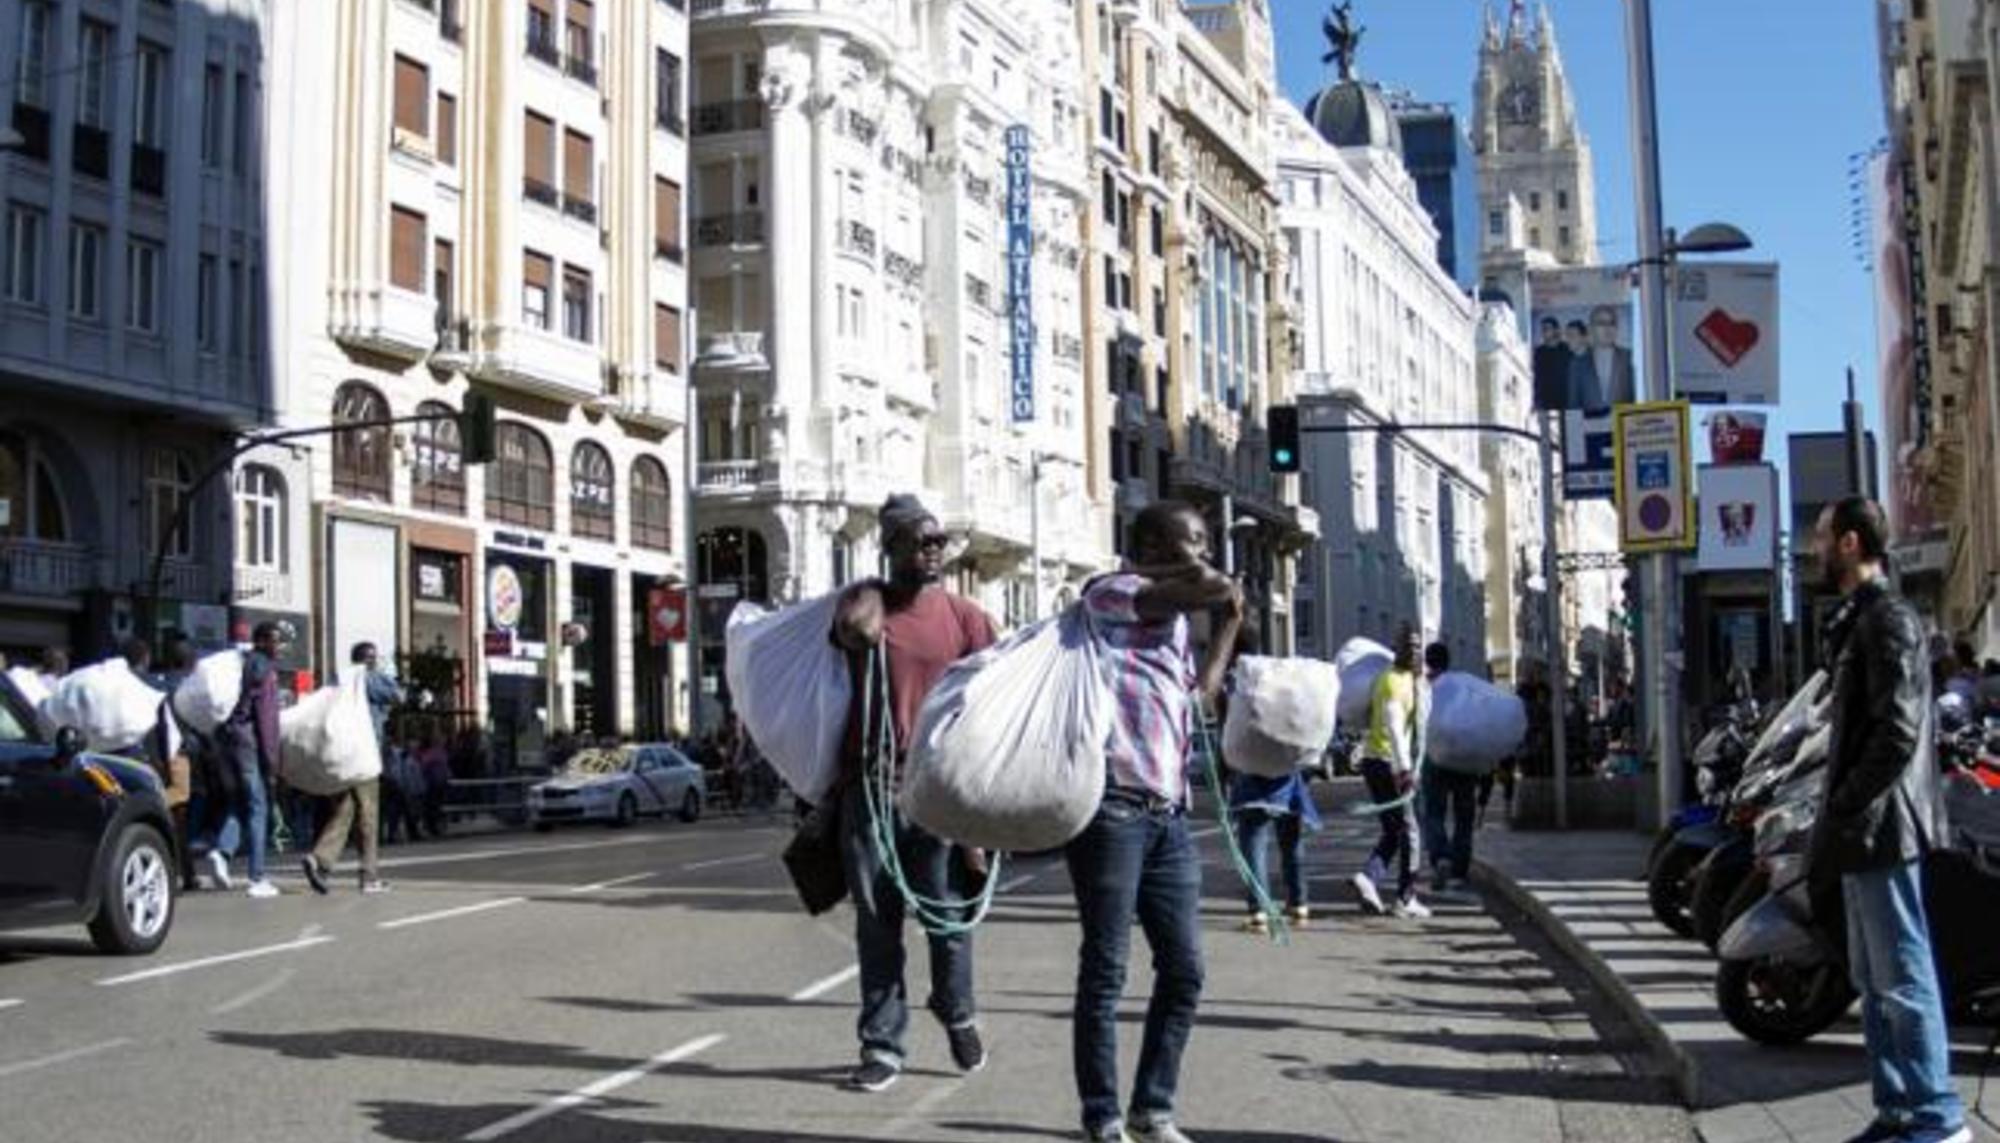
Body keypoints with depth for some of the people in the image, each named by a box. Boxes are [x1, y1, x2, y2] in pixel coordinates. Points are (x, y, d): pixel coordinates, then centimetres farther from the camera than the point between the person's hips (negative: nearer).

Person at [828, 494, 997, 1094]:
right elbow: (857, 628, -24)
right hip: (870, 785, 0)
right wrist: (871, 599, -8)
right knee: (877, 922, 5)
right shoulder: (866, 600, 3)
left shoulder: (964, 616, 4)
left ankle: (958, 1016, 31)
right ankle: (882, 1045, 14)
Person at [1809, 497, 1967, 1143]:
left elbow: (1898, 732, -22)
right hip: (1864, 829, 10)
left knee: (1903, 976, -5)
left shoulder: (1886, 618, -14)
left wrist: (1843, 809, -17)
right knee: (1874, 981, 14)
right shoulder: (1860, 618, 17)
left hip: (1879, 826, -10)